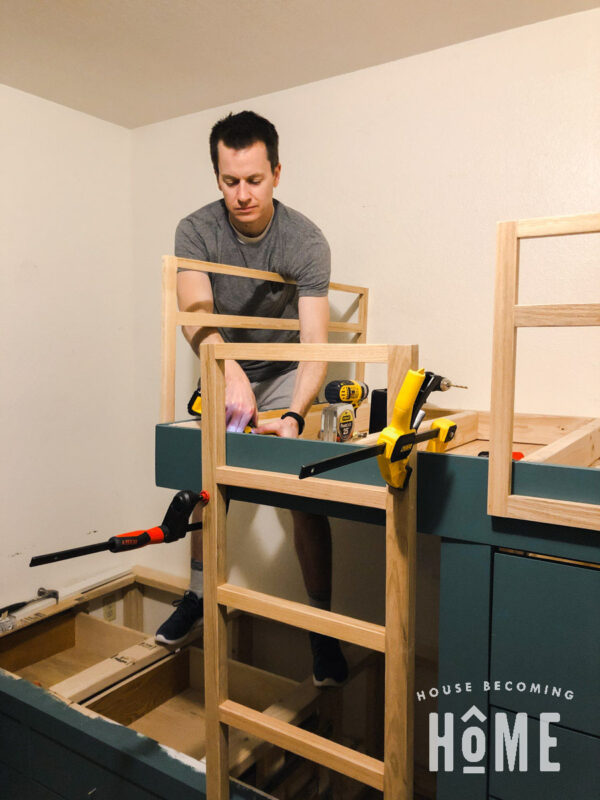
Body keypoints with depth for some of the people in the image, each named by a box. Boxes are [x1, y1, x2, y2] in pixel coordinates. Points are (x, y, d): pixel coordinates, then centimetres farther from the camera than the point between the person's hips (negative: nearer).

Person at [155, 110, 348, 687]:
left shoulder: (305, 241, -22)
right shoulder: (196, 232, -15)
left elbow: (316, 346, -30)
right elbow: (196, 314, -32)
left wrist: (294, 415, -48)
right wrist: (230, 372, -53)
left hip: (288, 373, -2)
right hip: (224, 369, 3)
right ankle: (198, 595, 26)